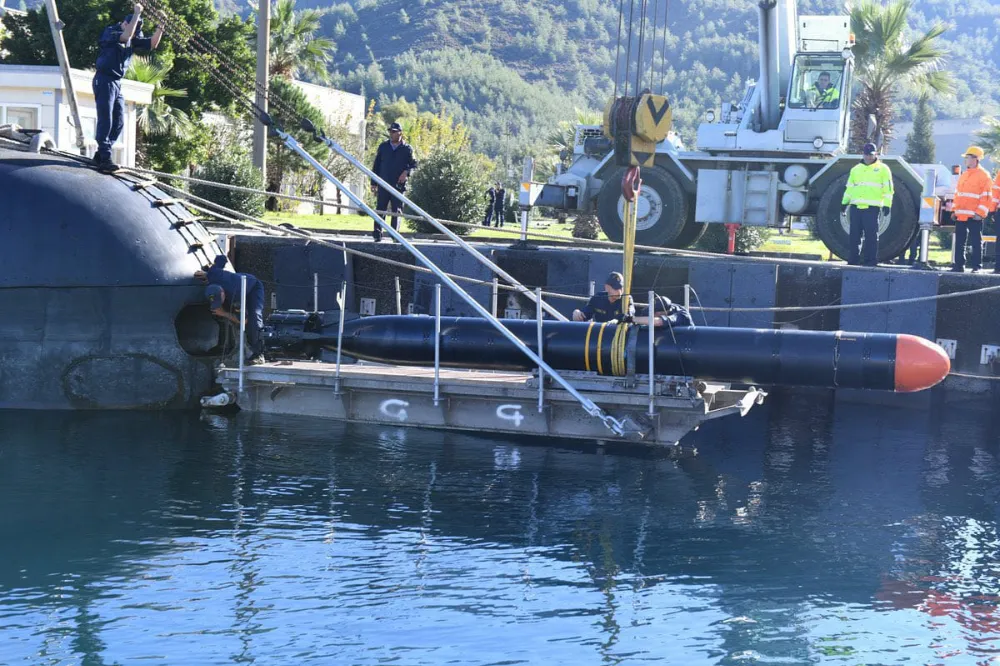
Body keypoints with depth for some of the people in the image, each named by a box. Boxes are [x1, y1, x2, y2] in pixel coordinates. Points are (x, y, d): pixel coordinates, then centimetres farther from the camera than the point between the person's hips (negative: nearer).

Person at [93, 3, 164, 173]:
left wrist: (160, 28, -7)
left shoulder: (133, 39, 10)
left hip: (117, 83, 8)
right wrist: (136, 14, -25)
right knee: (105, 120, -12)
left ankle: (100, 154, 14)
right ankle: (104, 158, -13)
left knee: (119, 122, 7)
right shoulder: (110, 32, -11)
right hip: (104, 80, -8)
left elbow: (152, 44, 7)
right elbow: (125, 36, -30)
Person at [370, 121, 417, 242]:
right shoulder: (383, 146, 9)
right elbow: (376, 165, 11)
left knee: (396, 210, 2)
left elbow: (413, 164, 5)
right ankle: (377, 233, 0)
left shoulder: (407, 148, 3)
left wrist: (406, 172, -16)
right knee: (380, 209, -1)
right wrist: (374, 183, 8)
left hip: (398, 185, -1)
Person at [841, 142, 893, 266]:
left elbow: (888, 189, 0)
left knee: (871, 235, -5)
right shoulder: (856, 169, 18)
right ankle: (853, 259, 10)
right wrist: (845, 202, 14)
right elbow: (849, 187, 22)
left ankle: (871, 260, -1)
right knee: (854, 235, 5)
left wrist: (887, 205, -8)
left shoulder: (883, 169, 4)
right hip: (855, 207, 4)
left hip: (872, 208, -4)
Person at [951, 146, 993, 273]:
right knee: (959, 242, 9)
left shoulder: (984, 176, -6)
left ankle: (977, 266, 2)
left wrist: (980, 213, -17)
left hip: (974, 217, -7)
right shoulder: (963, 175, 17)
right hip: (960, 216, 7)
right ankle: (959, 265, 15)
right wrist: (954, 210, 15)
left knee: (976, 242, -2)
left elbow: (987, 197, -11)